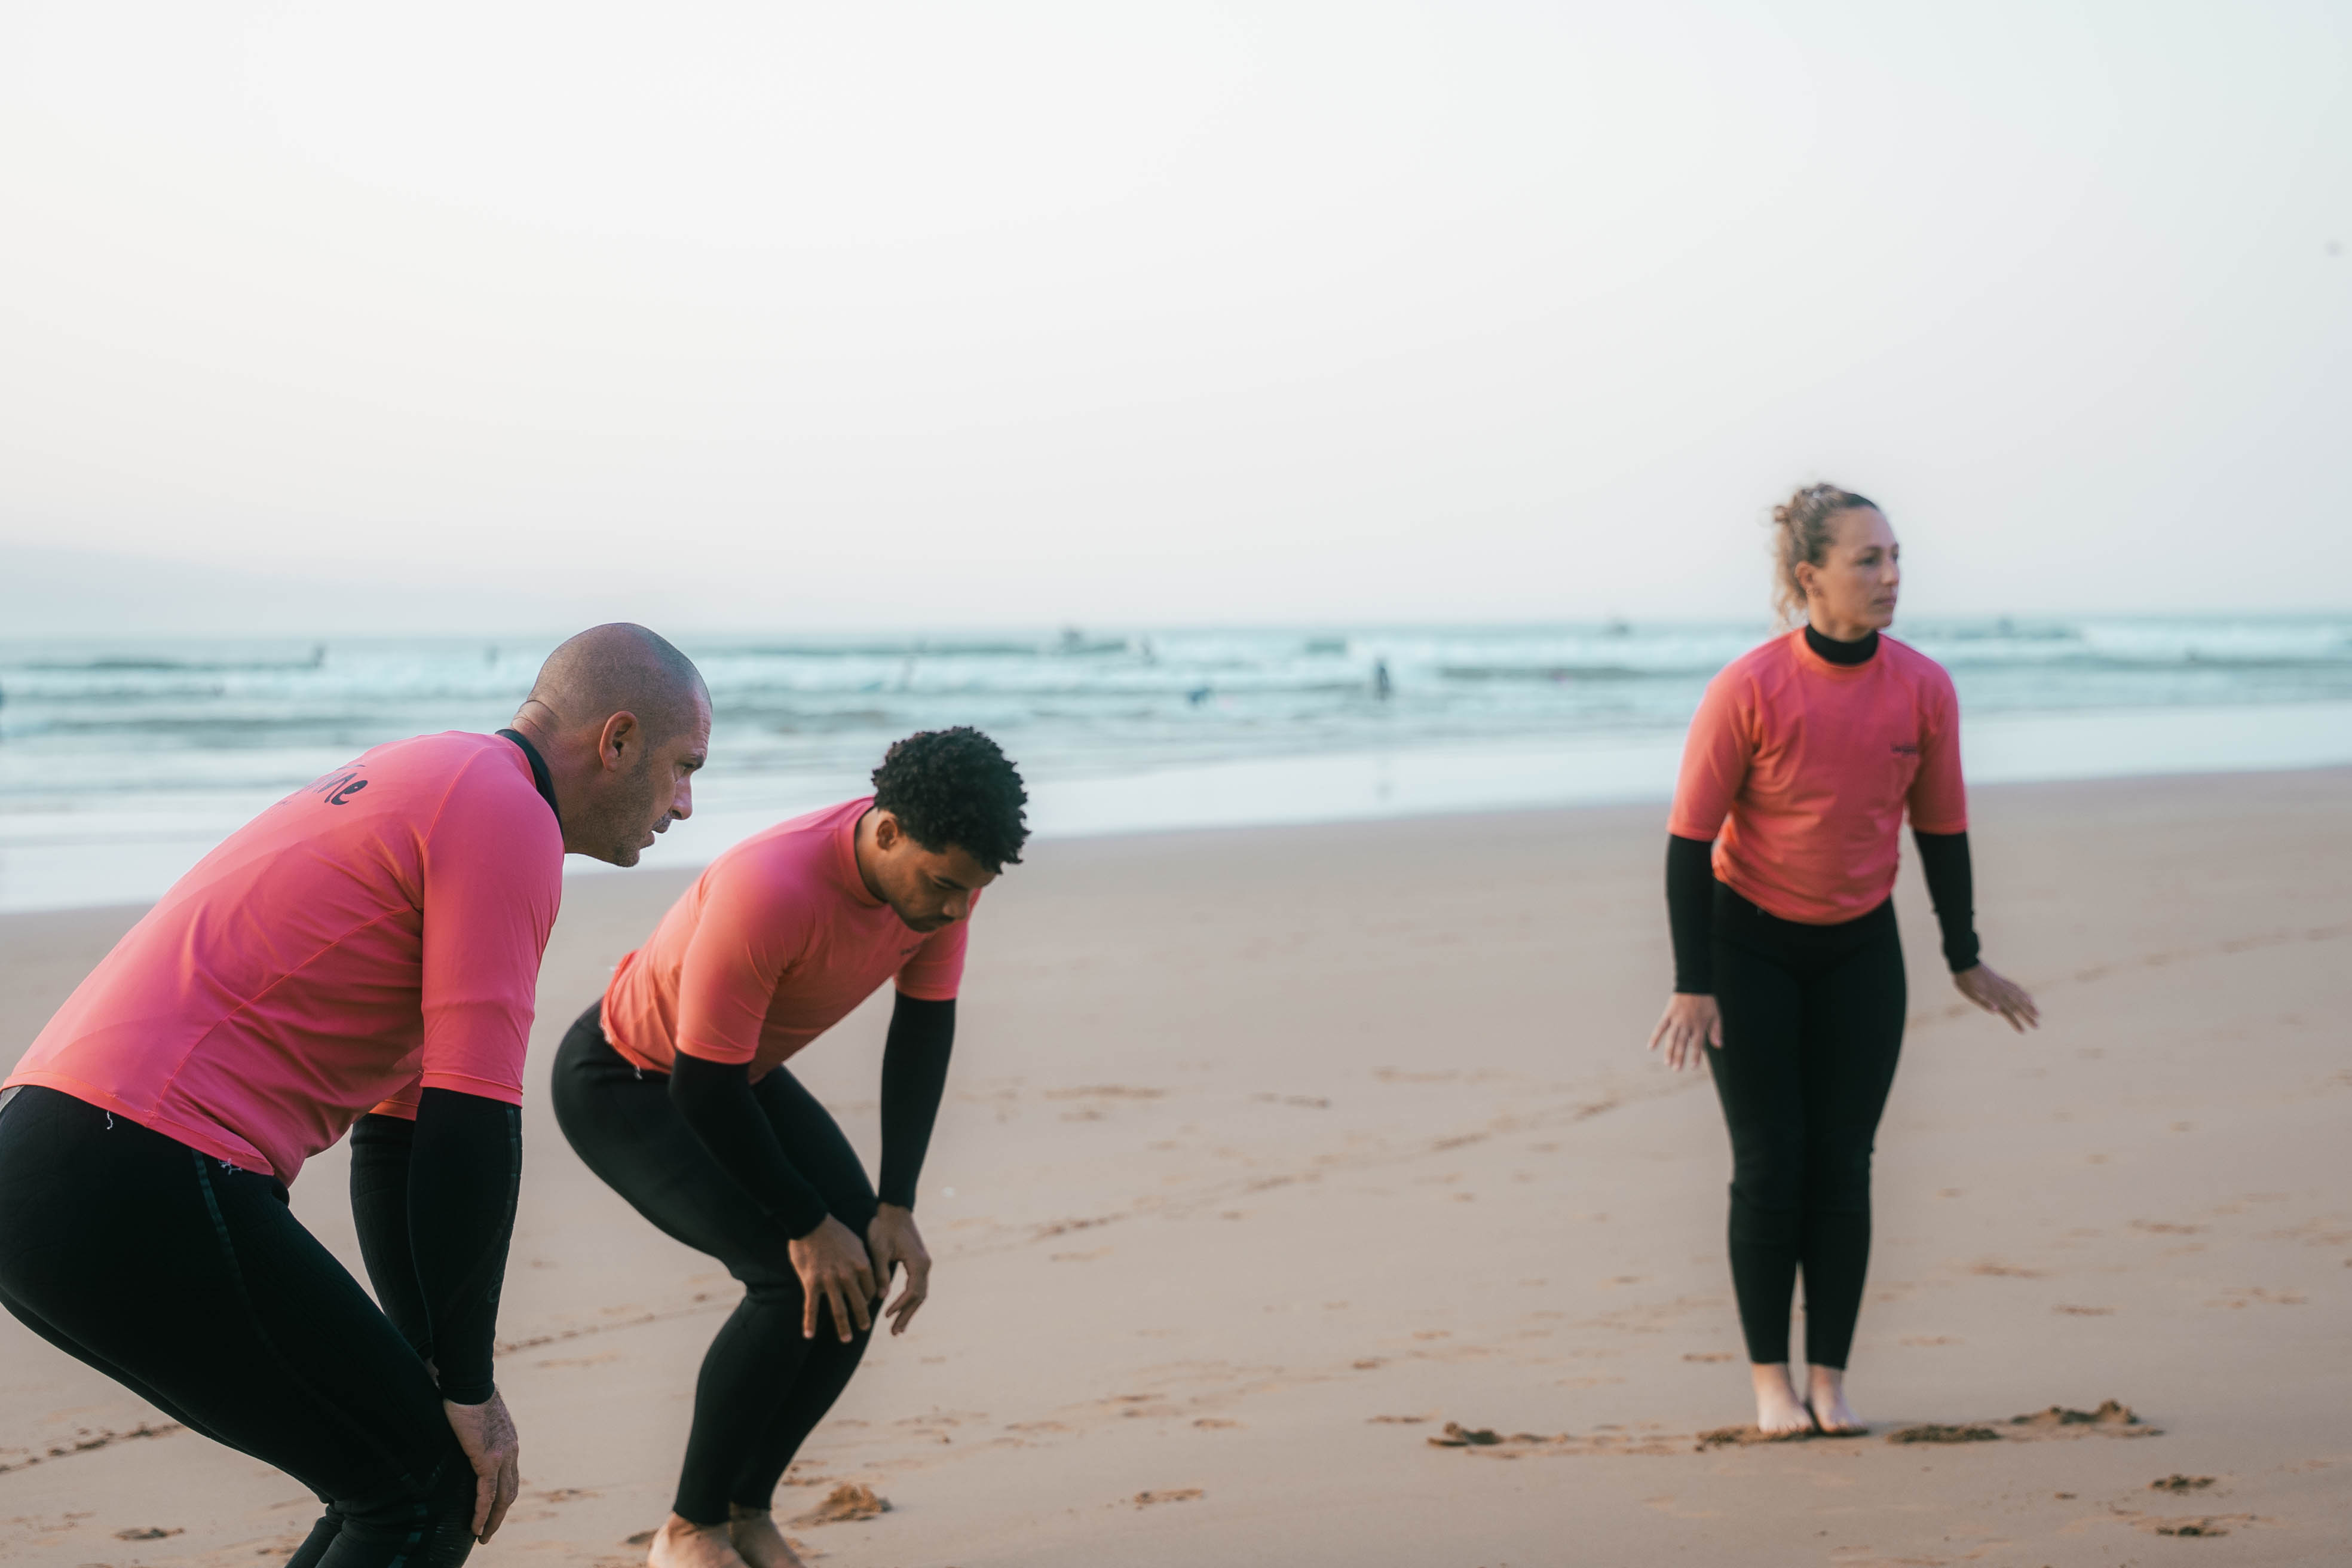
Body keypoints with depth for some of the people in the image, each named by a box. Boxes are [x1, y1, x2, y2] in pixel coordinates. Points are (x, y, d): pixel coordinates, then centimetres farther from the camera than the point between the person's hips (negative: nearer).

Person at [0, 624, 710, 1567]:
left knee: (404, 1467, 19)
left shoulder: (423, 790, 26)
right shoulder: (507, 814, -6)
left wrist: (434, 1372, 27)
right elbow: (473, 1121, -12)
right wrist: (468, 1386, -4)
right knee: (431, 1490, -1)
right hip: (146, 1187, -10)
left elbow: (402, 1130, 29)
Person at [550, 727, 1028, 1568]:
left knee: (865, 1267, -7)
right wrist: (806, 1224, -23)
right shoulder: (769, 893, -41)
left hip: (742, 1070, 8)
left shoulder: (942, 869, -19)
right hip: (622, 1081, -8)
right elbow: (703, 1090, -32)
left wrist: (895, 1208, -11)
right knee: (795, 1281, -22)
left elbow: (925, 1027, -6)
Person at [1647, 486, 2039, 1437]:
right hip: (1750, 946, -3)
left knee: (1843, 1169, 2)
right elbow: (1690, 838, -15)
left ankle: (1830, 1377, 11)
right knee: (1770, 1169, -2)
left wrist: (1965, 961, 8)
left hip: (1860, 948, 3)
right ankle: (1770, 1377, 9)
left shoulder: (1924, 689, -11)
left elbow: (1941, 830, 3)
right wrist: (1692, 984, -17)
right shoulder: (1748, 690, -21)